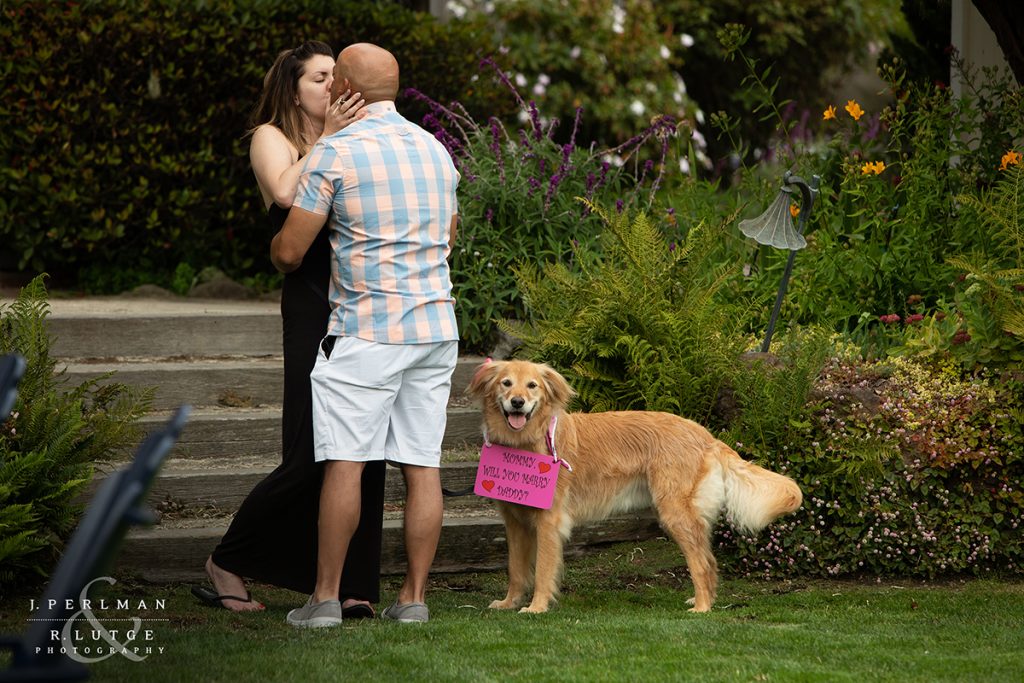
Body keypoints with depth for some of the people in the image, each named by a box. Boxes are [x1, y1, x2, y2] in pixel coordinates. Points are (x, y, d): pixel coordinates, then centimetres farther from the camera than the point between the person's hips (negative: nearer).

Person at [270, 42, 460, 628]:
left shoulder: (335, 153, -7)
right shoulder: (436, 150, 13)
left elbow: (290, 252, -5)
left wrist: (275, 249, 18)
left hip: (366, 329, -6)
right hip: (437, 324, 6)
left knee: (345, 461, -3)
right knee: (423, 464, 4)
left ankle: (326, 597, -3)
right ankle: (414, 597, 5)